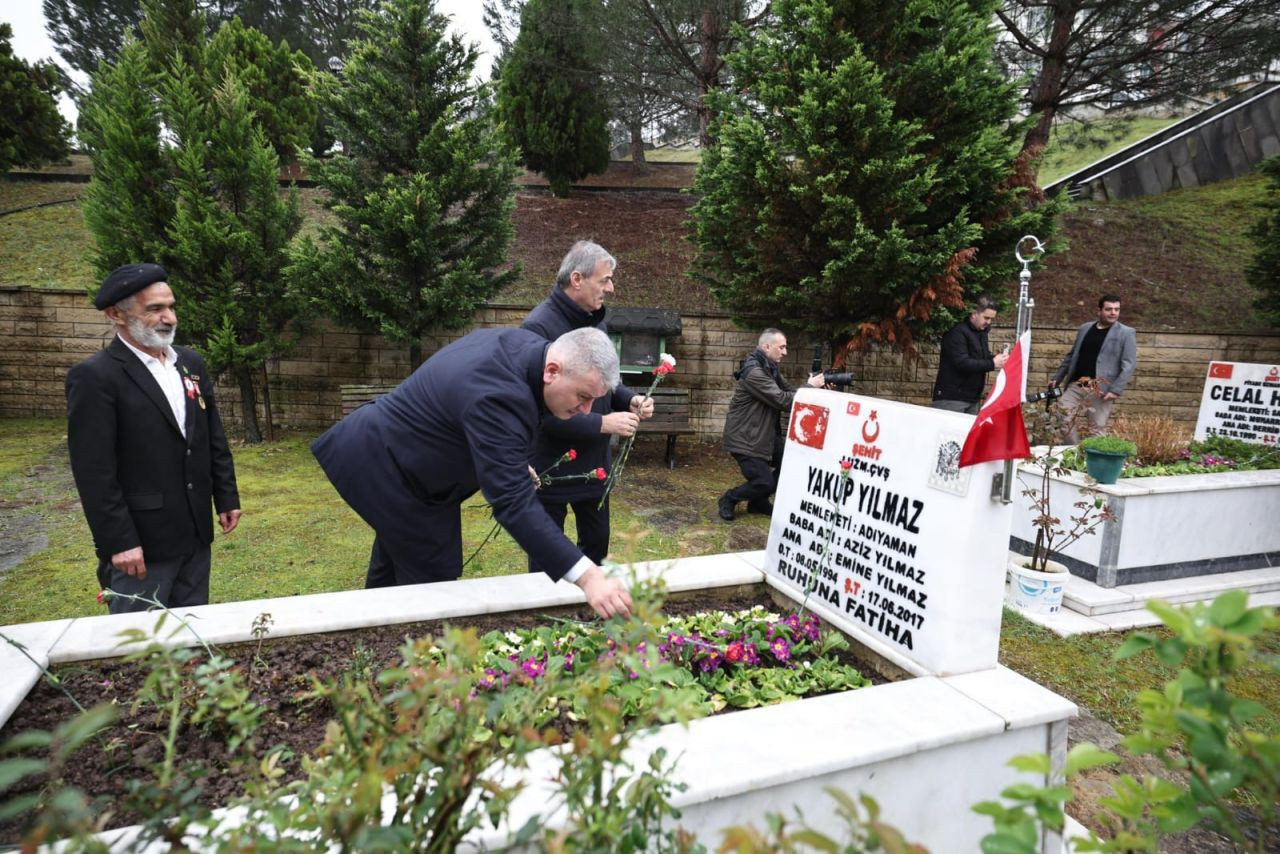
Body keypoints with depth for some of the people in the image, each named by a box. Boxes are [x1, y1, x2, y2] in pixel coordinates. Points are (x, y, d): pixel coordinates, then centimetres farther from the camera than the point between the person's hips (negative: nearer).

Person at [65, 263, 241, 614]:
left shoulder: (191, 362, 9)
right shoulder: (94, 376, -13)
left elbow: (214, 438, 14)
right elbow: (94, 472, -16)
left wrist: (226, 497, 12)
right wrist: (118, 542, -17)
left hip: (194, 533, 6)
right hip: (140, 540, -6)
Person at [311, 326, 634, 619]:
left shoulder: (523, 345, -8)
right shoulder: (498, 396, -37)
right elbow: (513, 501, -43)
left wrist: (513, 462, 8)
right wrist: (587, 577, -48)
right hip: (383, 465, -10)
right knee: (433, 576, 0)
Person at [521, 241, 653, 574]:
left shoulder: (595, 321, 6)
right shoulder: (539, 327, -22)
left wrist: (630, 399, -4)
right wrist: (602, 424, -24)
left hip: (593, 461, 8)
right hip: (551, 466, -8)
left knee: (597, 542, 21)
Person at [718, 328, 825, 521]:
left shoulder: (771, 369, 9)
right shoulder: (753, 372, -23)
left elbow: (789, 393, 8)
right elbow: (782, 400, -26)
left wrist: (812, 388, -8)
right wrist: (810, 387, -17)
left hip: (765, 434, 10)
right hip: (744, 438, -10)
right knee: (764, 482, -12)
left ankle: (759, 502, 21)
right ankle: (728, 500, 14)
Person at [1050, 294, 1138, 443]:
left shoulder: (1126, 333, 0)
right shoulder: (1084, 329, 14)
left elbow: (1129, 365, -7)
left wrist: (1116, 390, -16)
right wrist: (1057, 378, 17)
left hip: (1101, 390, -4)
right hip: (1076, 385, 4)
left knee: (1097, 429, 0)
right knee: (1065, 418, -2)